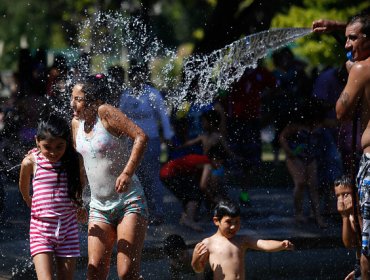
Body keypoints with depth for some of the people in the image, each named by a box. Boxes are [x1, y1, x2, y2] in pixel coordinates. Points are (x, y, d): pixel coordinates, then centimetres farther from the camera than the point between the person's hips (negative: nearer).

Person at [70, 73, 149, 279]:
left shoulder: (106, 113, -13)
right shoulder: (77, 123, 7)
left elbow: (141, 137, -24)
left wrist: (127, 173, -32)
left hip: (130, 203, -6)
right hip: (99, 207, 6)